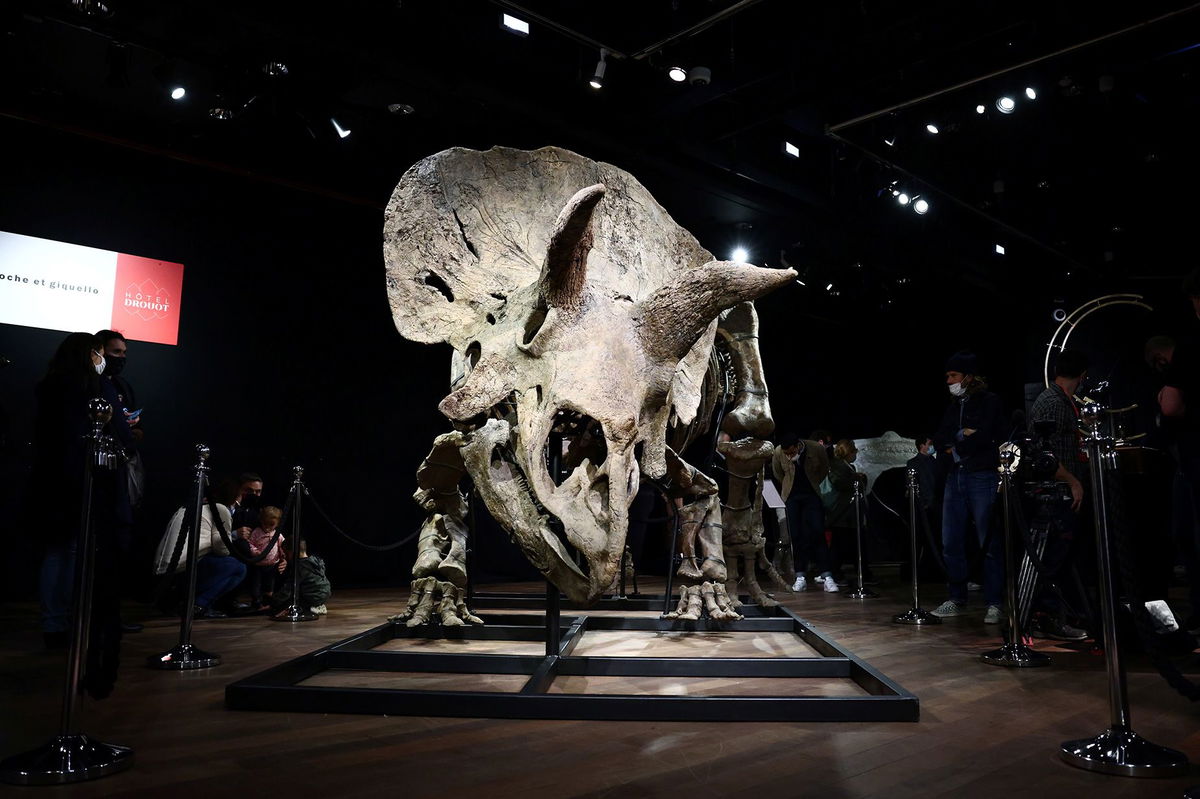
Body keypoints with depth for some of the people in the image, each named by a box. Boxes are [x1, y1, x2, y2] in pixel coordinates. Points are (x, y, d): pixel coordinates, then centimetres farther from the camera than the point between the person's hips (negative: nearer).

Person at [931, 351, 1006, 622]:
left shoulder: (989, 401, -2)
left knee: (989, 544, -3)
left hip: (982, 477, -6)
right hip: (955, 477, 6)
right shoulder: (954, 406, 18)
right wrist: (962, 435, -6)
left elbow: (982, 437, -14)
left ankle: (993, 603, 3)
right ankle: (957, 599, 16)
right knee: (951, 543, 6)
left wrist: (954, 445, 0)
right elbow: (939, 440, 12)